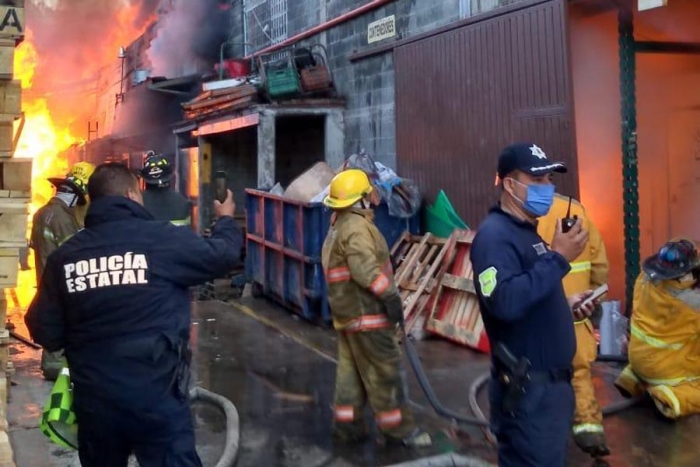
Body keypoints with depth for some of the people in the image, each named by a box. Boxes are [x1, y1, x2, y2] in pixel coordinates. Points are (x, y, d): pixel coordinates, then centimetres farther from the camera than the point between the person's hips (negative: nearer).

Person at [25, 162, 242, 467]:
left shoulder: (64, 256, -2)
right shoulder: (164, 239, -13)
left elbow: (44, 332, 2)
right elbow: (223, 254, 1)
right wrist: (226, 219, 22)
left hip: (94, 401, 5)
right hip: (157, 400, -4)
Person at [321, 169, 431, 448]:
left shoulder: (340, 225, 18)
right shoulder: (356, 227, -16)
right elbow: (365, 269, -28)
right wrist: (390, 295, -24)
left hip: (349, 311, 10)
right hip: (365, 313, -10)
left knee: (350, 370, 14)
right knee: (384, 371, -2)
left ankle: (346, 424, 20)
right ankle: (398, 428, 5)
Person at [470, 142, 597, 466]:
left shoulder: (526, 232, 13)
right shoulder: (495, 235, -19)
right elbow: (506, 302, -35)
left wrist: (567, 305, 6)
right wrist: (557, 258, -29)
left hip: (551, 381, 10)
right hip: (528, 389, -10)